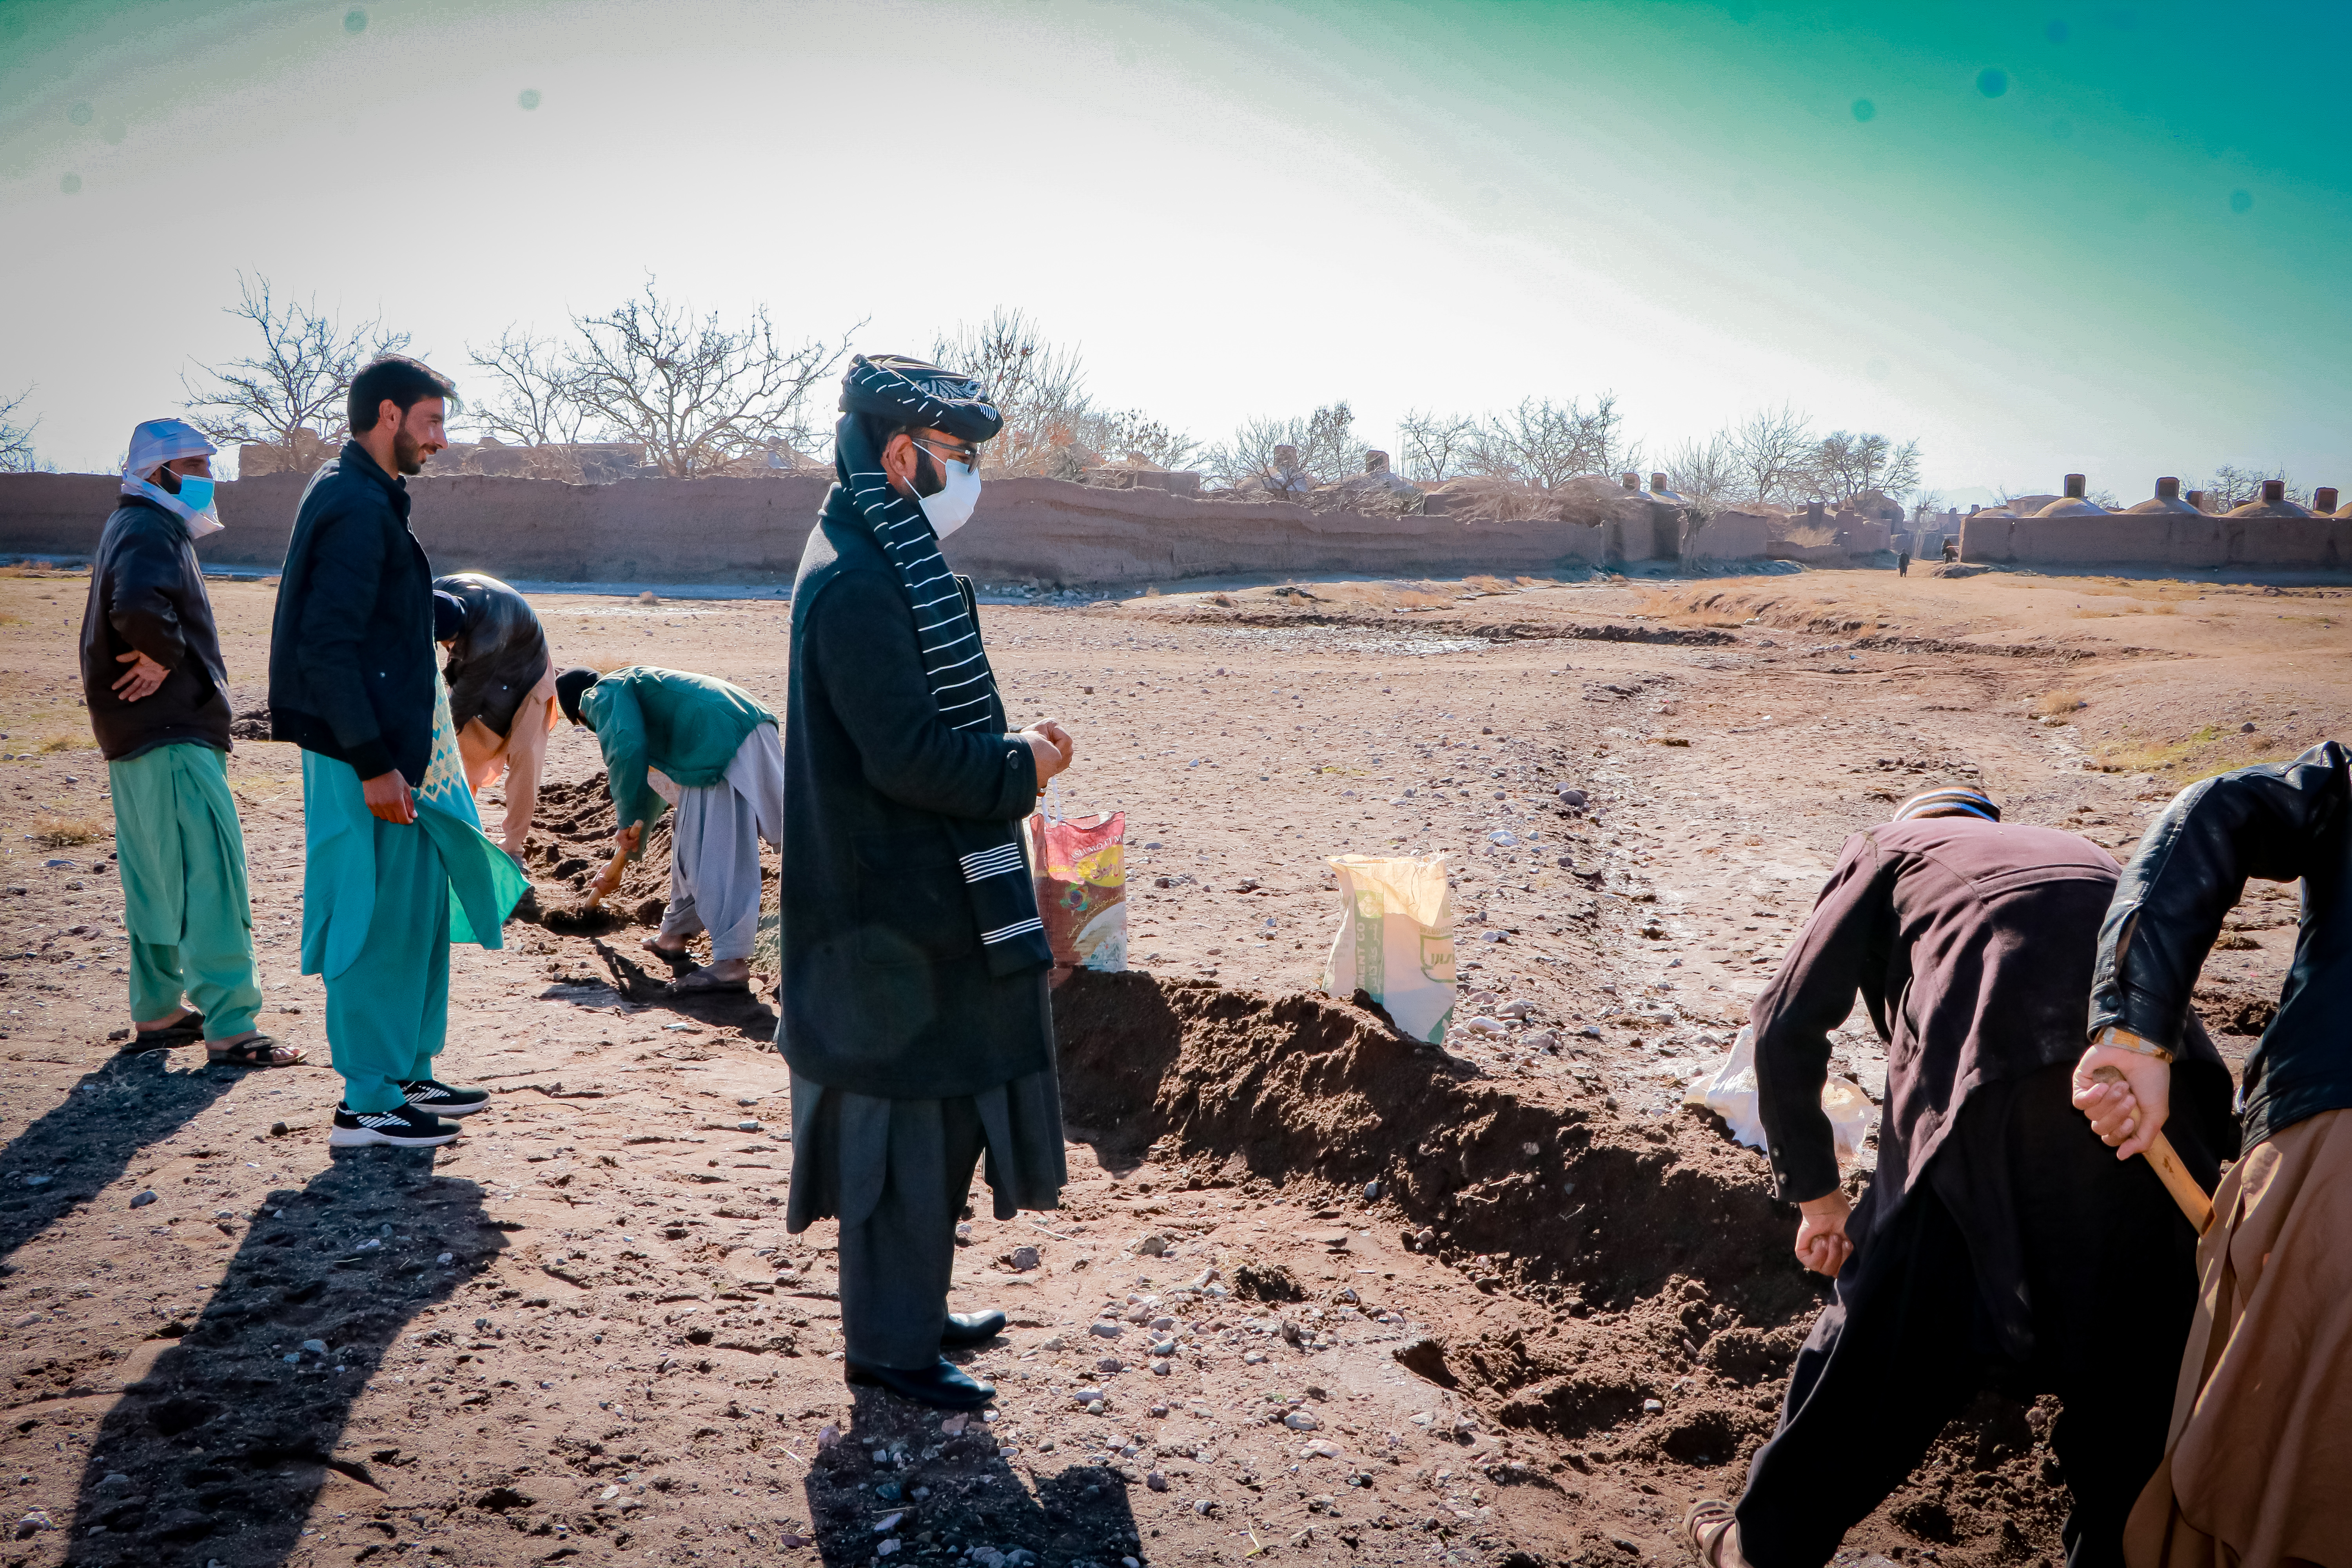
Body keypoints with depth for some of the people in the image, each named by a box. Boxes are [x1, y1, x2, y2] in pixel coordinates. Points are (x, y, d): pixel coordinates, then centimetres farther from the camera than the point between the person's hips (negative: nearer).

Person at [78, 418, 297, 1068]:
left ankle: (157, 1013, 25)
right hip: (172, 737, -11)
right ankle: (229, 1027, -11)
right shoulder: (150, 531, -14)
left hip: (139, 740, 11)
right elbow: (138, 609, -33)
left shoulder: (136, 527, 20)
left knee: (157, 879, 16)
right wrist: (166, 655, -17)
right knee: (211, 879, -11)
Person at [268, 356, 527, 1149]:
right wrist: (372, 763, -23)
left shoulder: (365, 498, 15)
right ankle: (368, 1104, 7)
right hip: (371, 756, -10)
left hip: (396, 746, 10)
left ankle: (408, 1074, 27)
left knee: (420, 912, 16)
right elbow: (327, 646, -23)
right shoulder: (355, 507, -17)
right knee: (381, 922, -3)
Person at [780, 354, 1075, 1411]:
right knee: (906, 1117, 1)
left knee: (934, 1107, 19)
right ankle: (889, 1342, 15)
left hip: (920, 896, 11)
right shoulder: (857, 583, -20)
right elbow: (906, 755, -25)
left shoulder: (885, 563, 13)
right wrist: (1023, 768, -13)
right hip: (894, 908, -11)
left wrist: (1009, 748, 8)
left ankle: (910, 1307, 34)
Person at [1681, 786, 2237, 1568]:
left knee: (1887, 1334, 12)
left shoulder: (1888, 848, 24)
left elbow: (1787, 1023, 13)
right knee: (2131, 1343, 25)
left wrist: (1816, 1194, 23)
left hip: (1992, 1099, -4)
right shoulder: (2078, 852, 37)